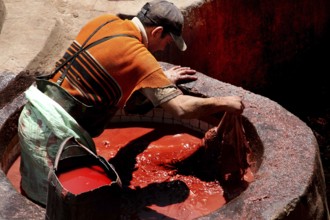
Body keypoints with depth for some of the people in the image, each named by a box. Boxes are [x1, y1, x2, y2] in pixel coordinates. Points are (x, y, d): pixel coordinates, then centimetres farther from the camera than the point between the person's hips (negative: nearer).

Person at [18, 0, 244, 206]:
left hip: (32, 115, 8)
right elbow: (182, 107, -17)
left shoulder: (103, 22, 8)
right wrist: (224, 103, -3)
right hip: (55, 130, -8)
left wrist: (161, 79, 28)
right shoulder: (139, 57, -14)